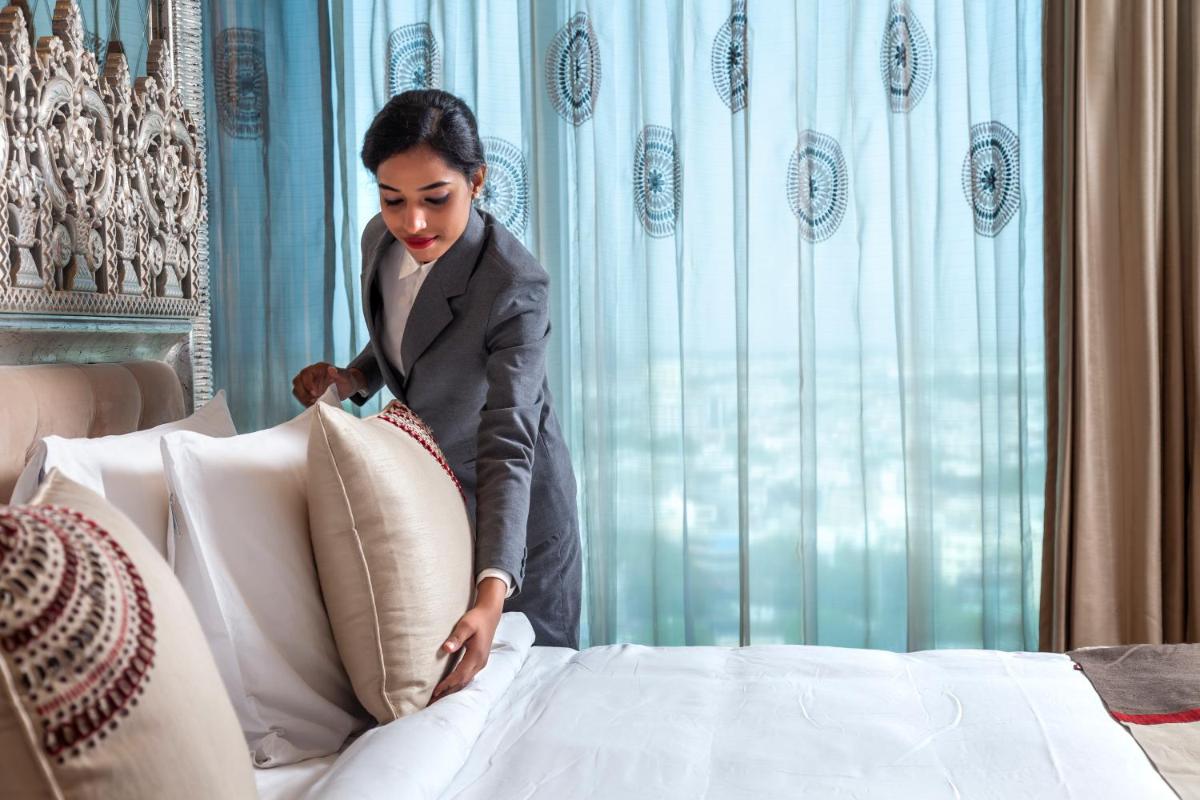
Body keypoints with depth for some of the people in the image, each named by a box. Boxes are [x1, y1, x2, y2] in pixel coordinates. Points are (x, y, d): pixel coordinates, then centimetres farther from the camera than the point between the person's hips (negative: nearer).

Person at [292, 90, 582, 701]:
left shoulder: (515, 287, -31)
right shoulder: (381, 240, -10)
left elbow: (507, 445, -36)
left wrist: (491, 594, -46)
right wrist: (351, 378, -12)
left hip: (513, 504, -6)